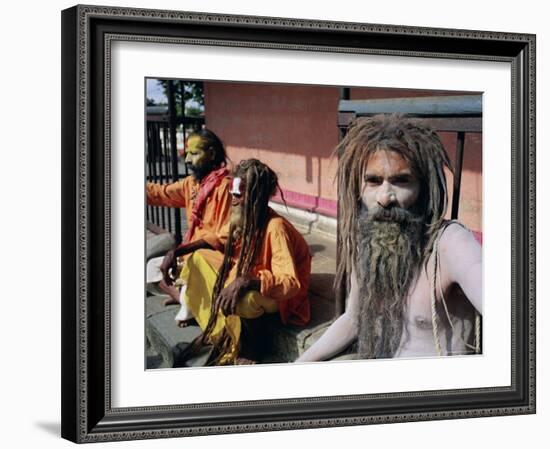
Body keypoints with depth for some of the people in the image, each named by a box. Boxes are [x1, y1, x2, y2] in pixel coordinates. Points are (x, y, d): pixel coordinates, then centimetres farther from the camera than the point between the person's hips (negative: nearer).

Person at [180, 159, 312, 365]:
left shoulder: (275, 228, -29)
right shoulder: (244, 219, -5)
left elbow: (292, 283, -36)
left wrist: (247, 281, -47)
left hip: (276, 294, -10)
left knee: (241, 299, -42)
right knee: (199, 258, 6)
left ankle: (251, 348, -9)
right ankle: (218, 334, 5)